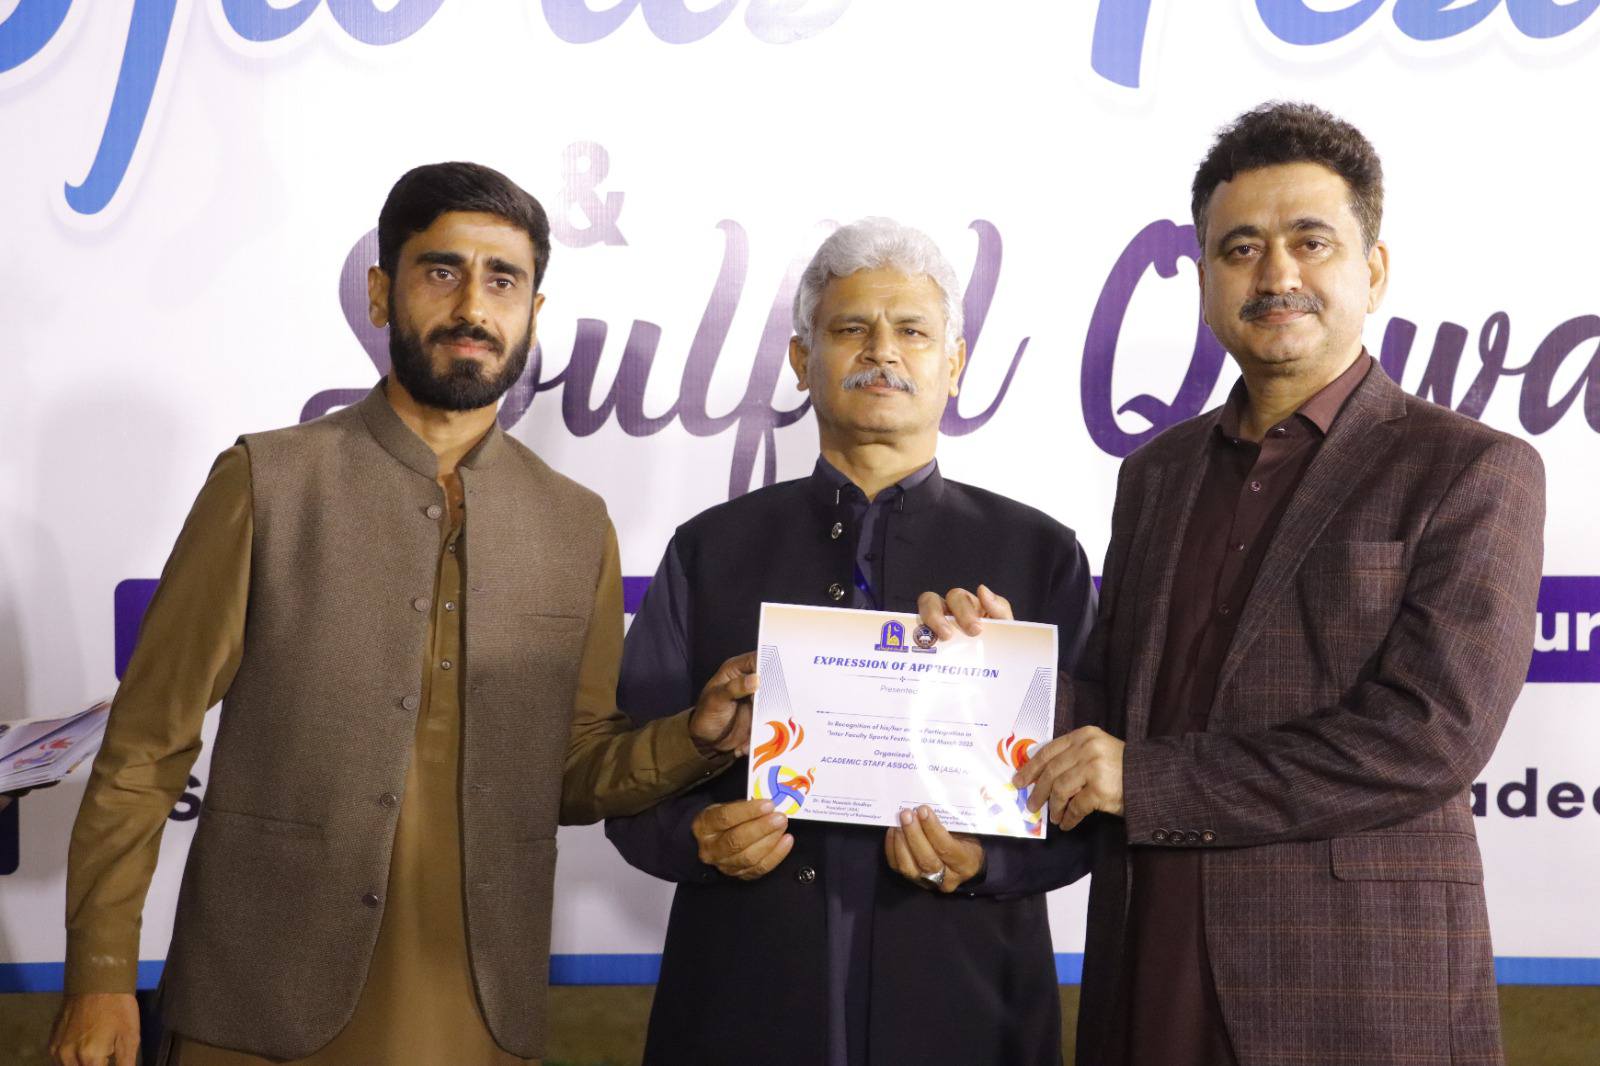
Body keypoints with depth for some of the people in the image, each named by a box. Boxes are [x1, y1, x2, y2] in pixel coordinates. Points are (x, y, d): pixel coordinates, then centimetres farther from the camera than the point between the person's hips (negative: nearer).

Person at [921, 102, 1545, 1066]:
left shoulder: (1473, 471, -5)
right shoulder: (1156, 476, 13)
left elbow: (1432, 734, -15)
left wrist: (1149, 780, -15)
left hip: (1360, 987, -5)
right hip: (1153, 979, 5)